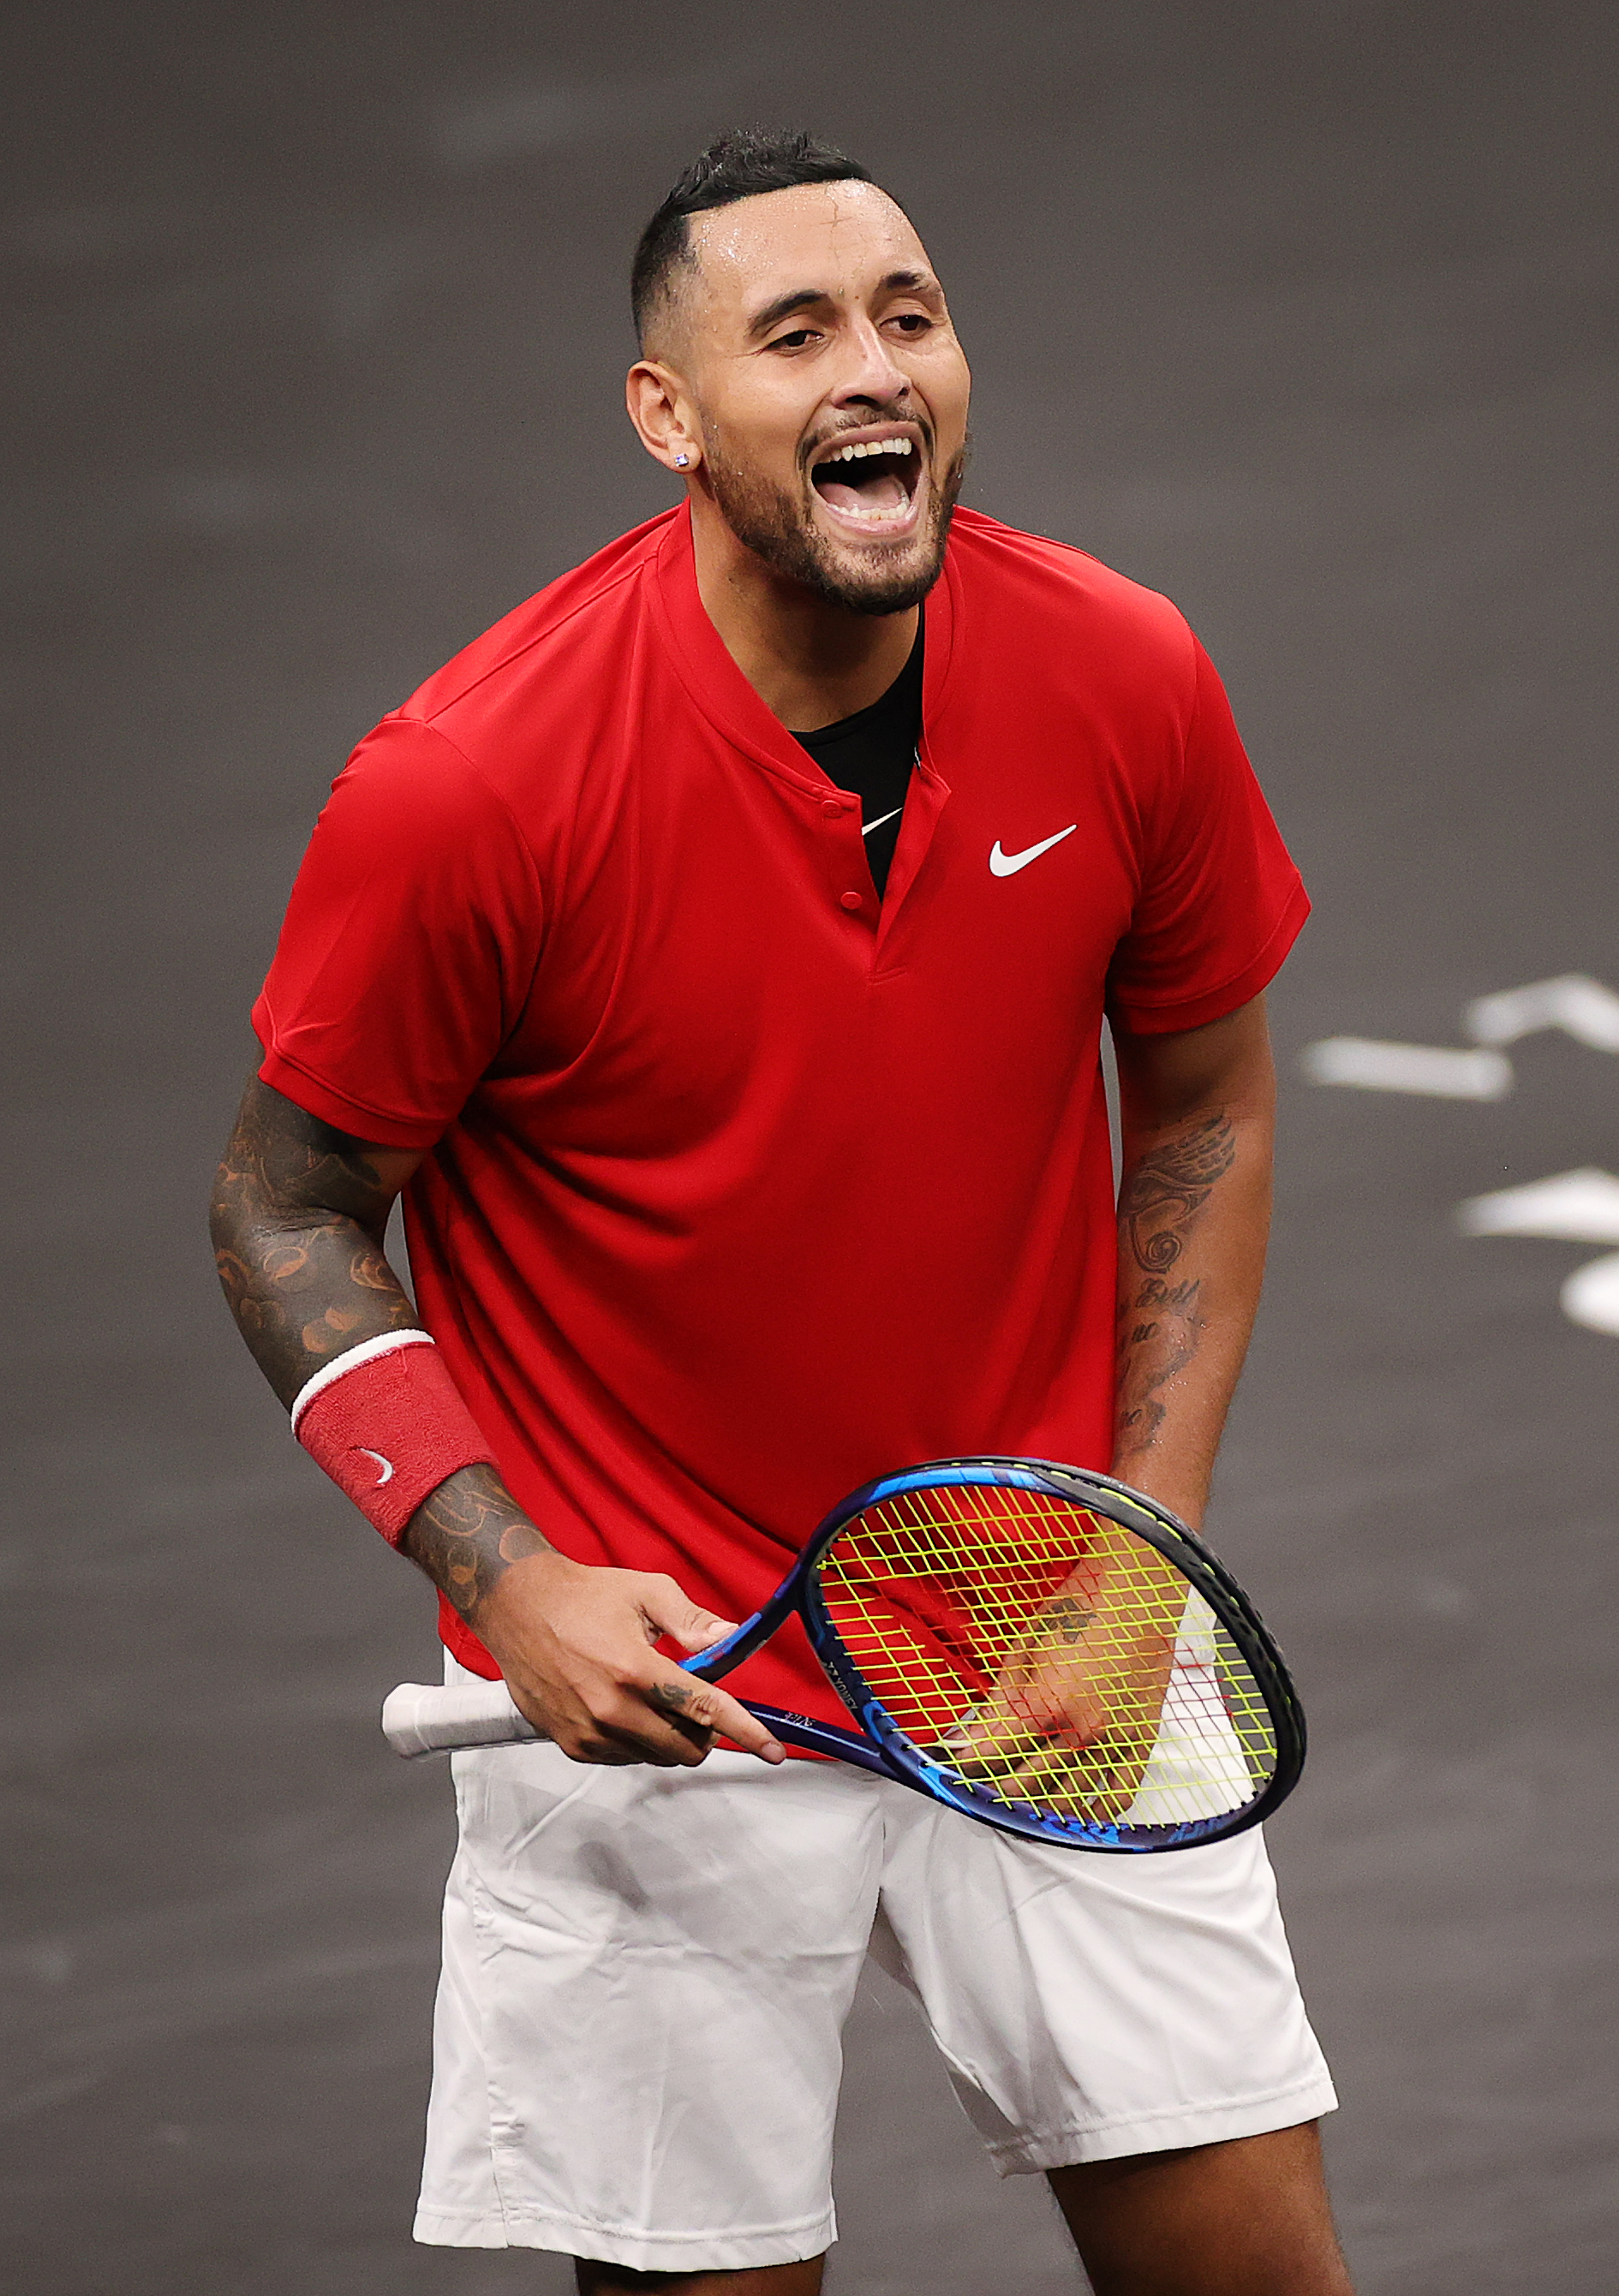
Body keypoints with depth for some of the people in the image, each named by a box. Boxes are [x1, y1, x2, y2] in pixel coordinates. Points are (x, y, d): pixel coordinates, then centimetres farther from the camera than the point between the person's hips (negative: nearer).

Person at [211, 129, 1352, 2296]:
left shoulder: (1131, 682, -8)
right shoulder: (460, 788, -19)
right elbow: (289, 1203, -6)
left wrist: (1152, 1540, -2)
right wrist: (508, 1580, -18)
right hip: (649, 1680, -3)